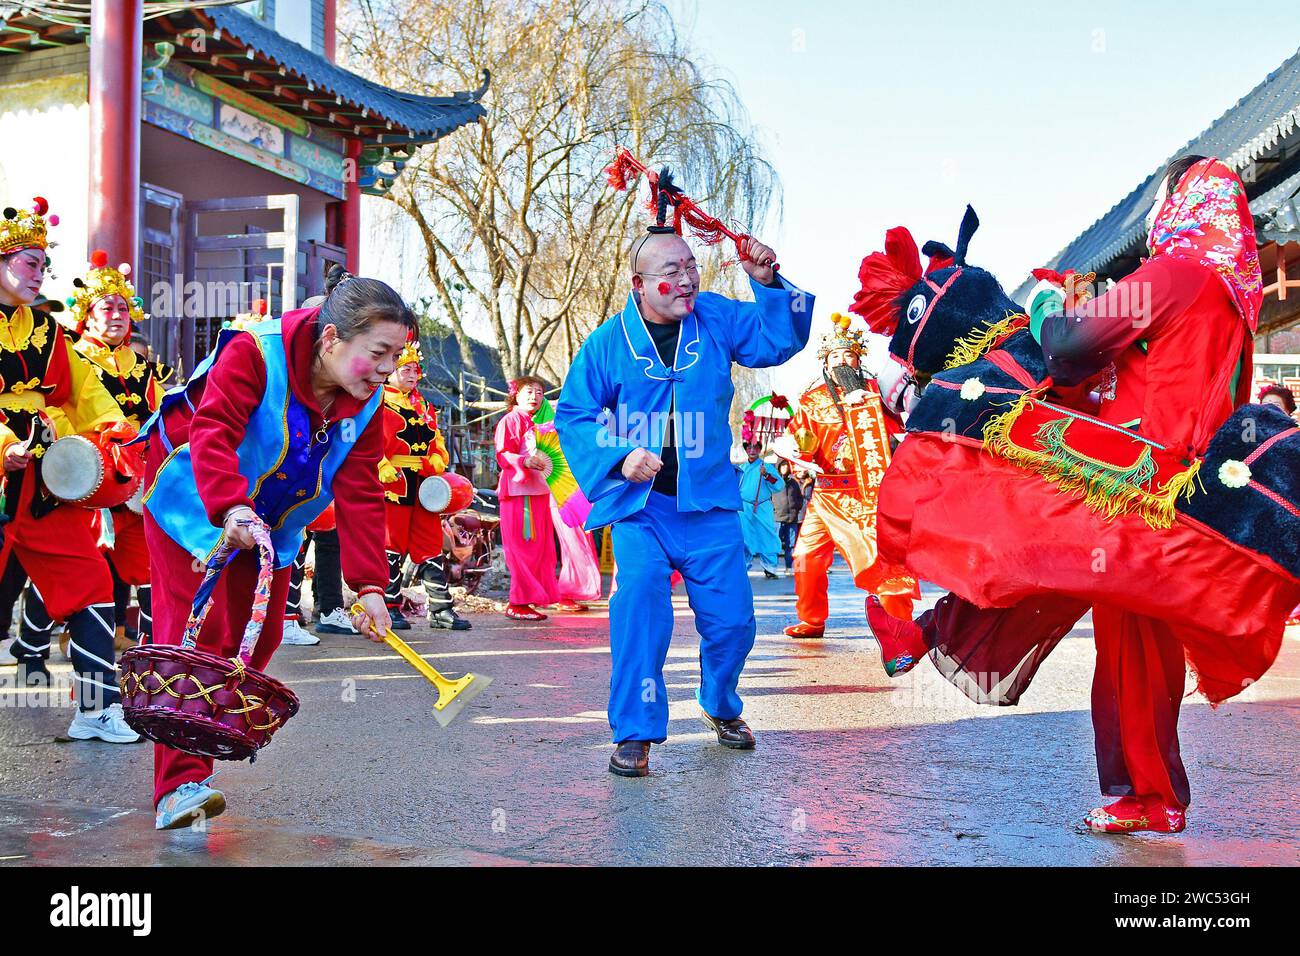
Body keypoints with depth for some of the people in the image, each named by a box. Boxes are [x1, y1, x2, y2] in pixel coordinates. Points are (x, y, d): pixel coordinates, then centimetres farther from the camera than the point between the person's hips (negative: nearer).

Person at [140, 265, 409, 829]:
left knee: (259, 636, 6)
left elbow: (360, 494, -13)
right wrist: (230, 508, -54)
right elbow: (213, 430, -38)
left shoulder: (366, 402, -10)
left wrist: (368, 585, -21)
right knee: (194, 631, -14)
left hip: (269, 524, 7)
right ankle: (180, 783, -15)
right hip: (194, 502, -6)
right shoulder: (253, 352, -28)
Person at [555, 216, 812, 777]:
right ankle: (636, 732, -3)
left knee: (731, 617, 5)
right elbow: (573, 414, 0)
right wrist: (618, 458, -16)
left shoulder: (716, 318, 1)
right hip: (639, 504, -2)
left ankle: (722, 707, 35)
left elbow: (783, 340, 2)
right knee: (639, 603, -19)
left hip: (709, 503, 2)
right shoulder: (608, 342, -5)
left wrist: (768, 284, -14)